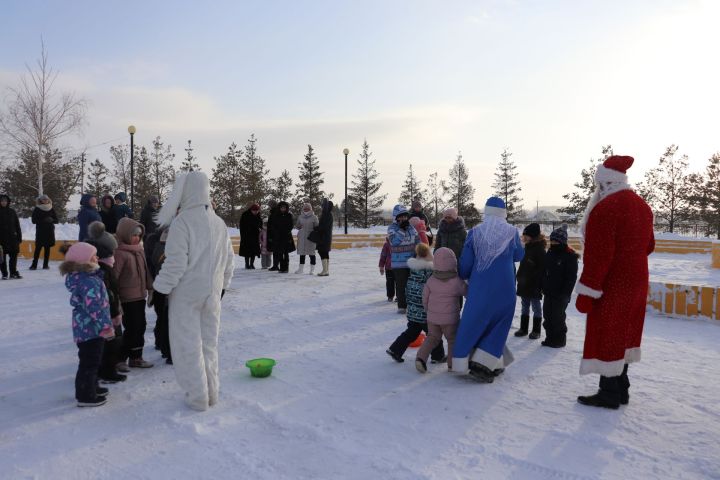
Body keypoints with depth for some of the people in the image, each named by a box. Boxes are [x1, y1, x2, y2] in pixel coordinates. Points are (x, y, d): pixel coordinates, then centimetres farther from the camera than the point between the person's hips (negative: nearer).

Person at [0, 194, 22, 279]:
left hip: (12, 237, 2)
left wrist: (19, 236, 5)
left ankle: (13, 272, 15)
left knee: (14, 255, 4)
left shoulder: (12, 211, 7)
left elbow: (17, 225, 9)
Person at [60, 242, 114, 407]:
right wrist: (106, 326, -23)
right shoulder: (89, 282, -23)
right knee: (89, 362, 0)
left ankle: (91, 388, 36)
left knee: (91, 360, 22)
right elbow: (94, 307, -26)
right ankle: (86, 396, 9)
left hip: (85, 327, 11)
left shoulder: (83, 277, 9)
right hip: (91, 328, -11)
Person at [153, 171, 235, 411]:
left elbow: (176, 262, -19)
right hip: (212, 292, 6)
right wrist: (222, 284, 23)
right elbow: (229, 258, 12)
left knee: (187, 344, 5)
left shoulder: (182, 221, -15)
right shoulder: (219, 223, 6)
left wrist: (161, 288, -8)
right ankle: (211, 393, 24)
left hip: (186, 293, -6)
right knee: (209, 342, 16)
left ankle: (197, 396, 11)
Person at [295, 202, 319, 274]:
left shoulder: (314, 217, -1)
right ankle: (301, 268, 20)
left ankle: (312, 269, 7)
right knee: (302, 253, 10)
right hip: (302, 237, 4)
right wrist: (299, 226, -4)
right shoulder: (300, 217, 10)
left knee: (311, 253, 0)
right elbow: (297, 226, 18)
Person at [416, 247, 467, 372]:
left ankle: (421, 357, 0)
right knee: (453, 339, 14)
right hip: (450, 318, -3)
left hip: (432, 317, 3)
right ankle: (452, 364, 19)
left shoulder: (431, 280, -6)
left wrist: (428, 311, 19)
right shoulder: (457, 282, -16)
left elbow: (425, 298, 3)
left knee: (432, 337, 16)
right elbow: (468, 292, -2)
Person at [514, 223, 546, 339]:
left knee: (536, 307, 4)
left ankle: (536, 330, 12)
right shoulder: (527, 248, 11)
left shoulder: (539, 249, -13)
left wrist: (539, 285, -19)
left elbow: (542, 269, -16)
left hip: (534, 285, -8)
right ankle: (523, 328, 21)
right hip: (524, 284, 8)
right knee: (525, 307, 13)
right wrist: (519, 277, 14)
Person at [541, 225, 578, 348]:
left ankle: (559, 339, 14)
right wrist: (543, 287, 12)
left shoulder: (570, 256, -12)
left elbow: (571, 277, -13)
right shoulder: (549, 253, 10)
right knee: (547, 315, 11)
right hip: (548, 292, 7)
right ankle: (550, 338, 22)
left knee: (558, 316, 0)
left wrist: (566, 293, -16)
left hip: (560, 294, -7)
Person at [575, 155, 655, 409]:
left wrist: (587, 291, -20)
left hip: (611, 283, -9)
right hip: (637, 280, 9)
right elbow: (648, 245, 19)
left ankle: (609, 393, 8)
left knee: (606, 335, 0)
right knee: (621, 333, 17)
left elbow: (598, 255, -23)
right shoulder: (642, 206, 10)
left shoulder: (605, 208, -20)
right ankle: (621, 388, 26)